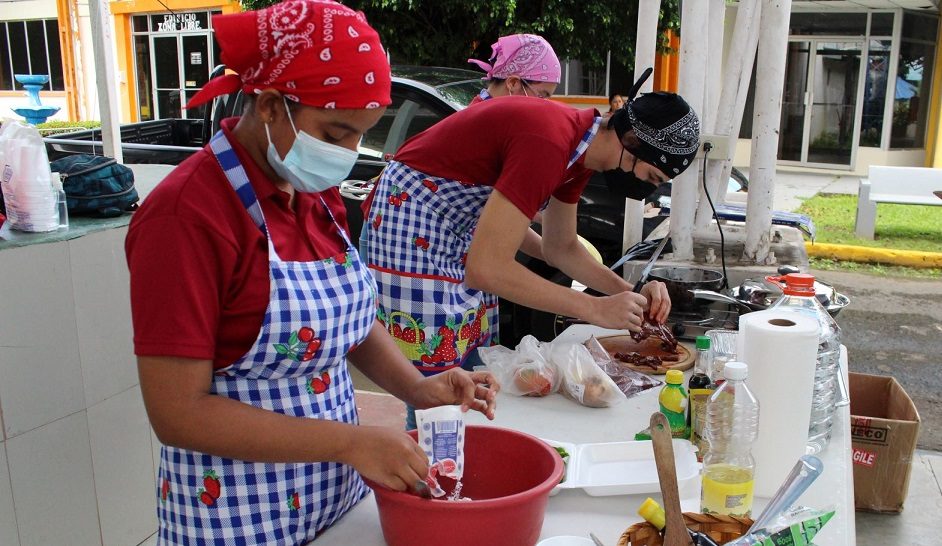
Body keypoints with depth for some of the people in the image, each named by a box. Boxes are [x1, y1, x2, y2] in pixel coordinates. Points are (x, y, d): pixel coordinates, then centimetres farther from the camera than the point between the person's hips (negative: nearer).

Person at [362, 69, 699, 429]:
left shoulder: (579, 144, 1)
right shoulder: (549, 144, -29)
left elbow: (561, 247, 12)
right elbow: (487, 268, -31)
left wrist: (628, 292, -2)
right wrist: (595, 309, -24)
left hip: (460, 230, 10)